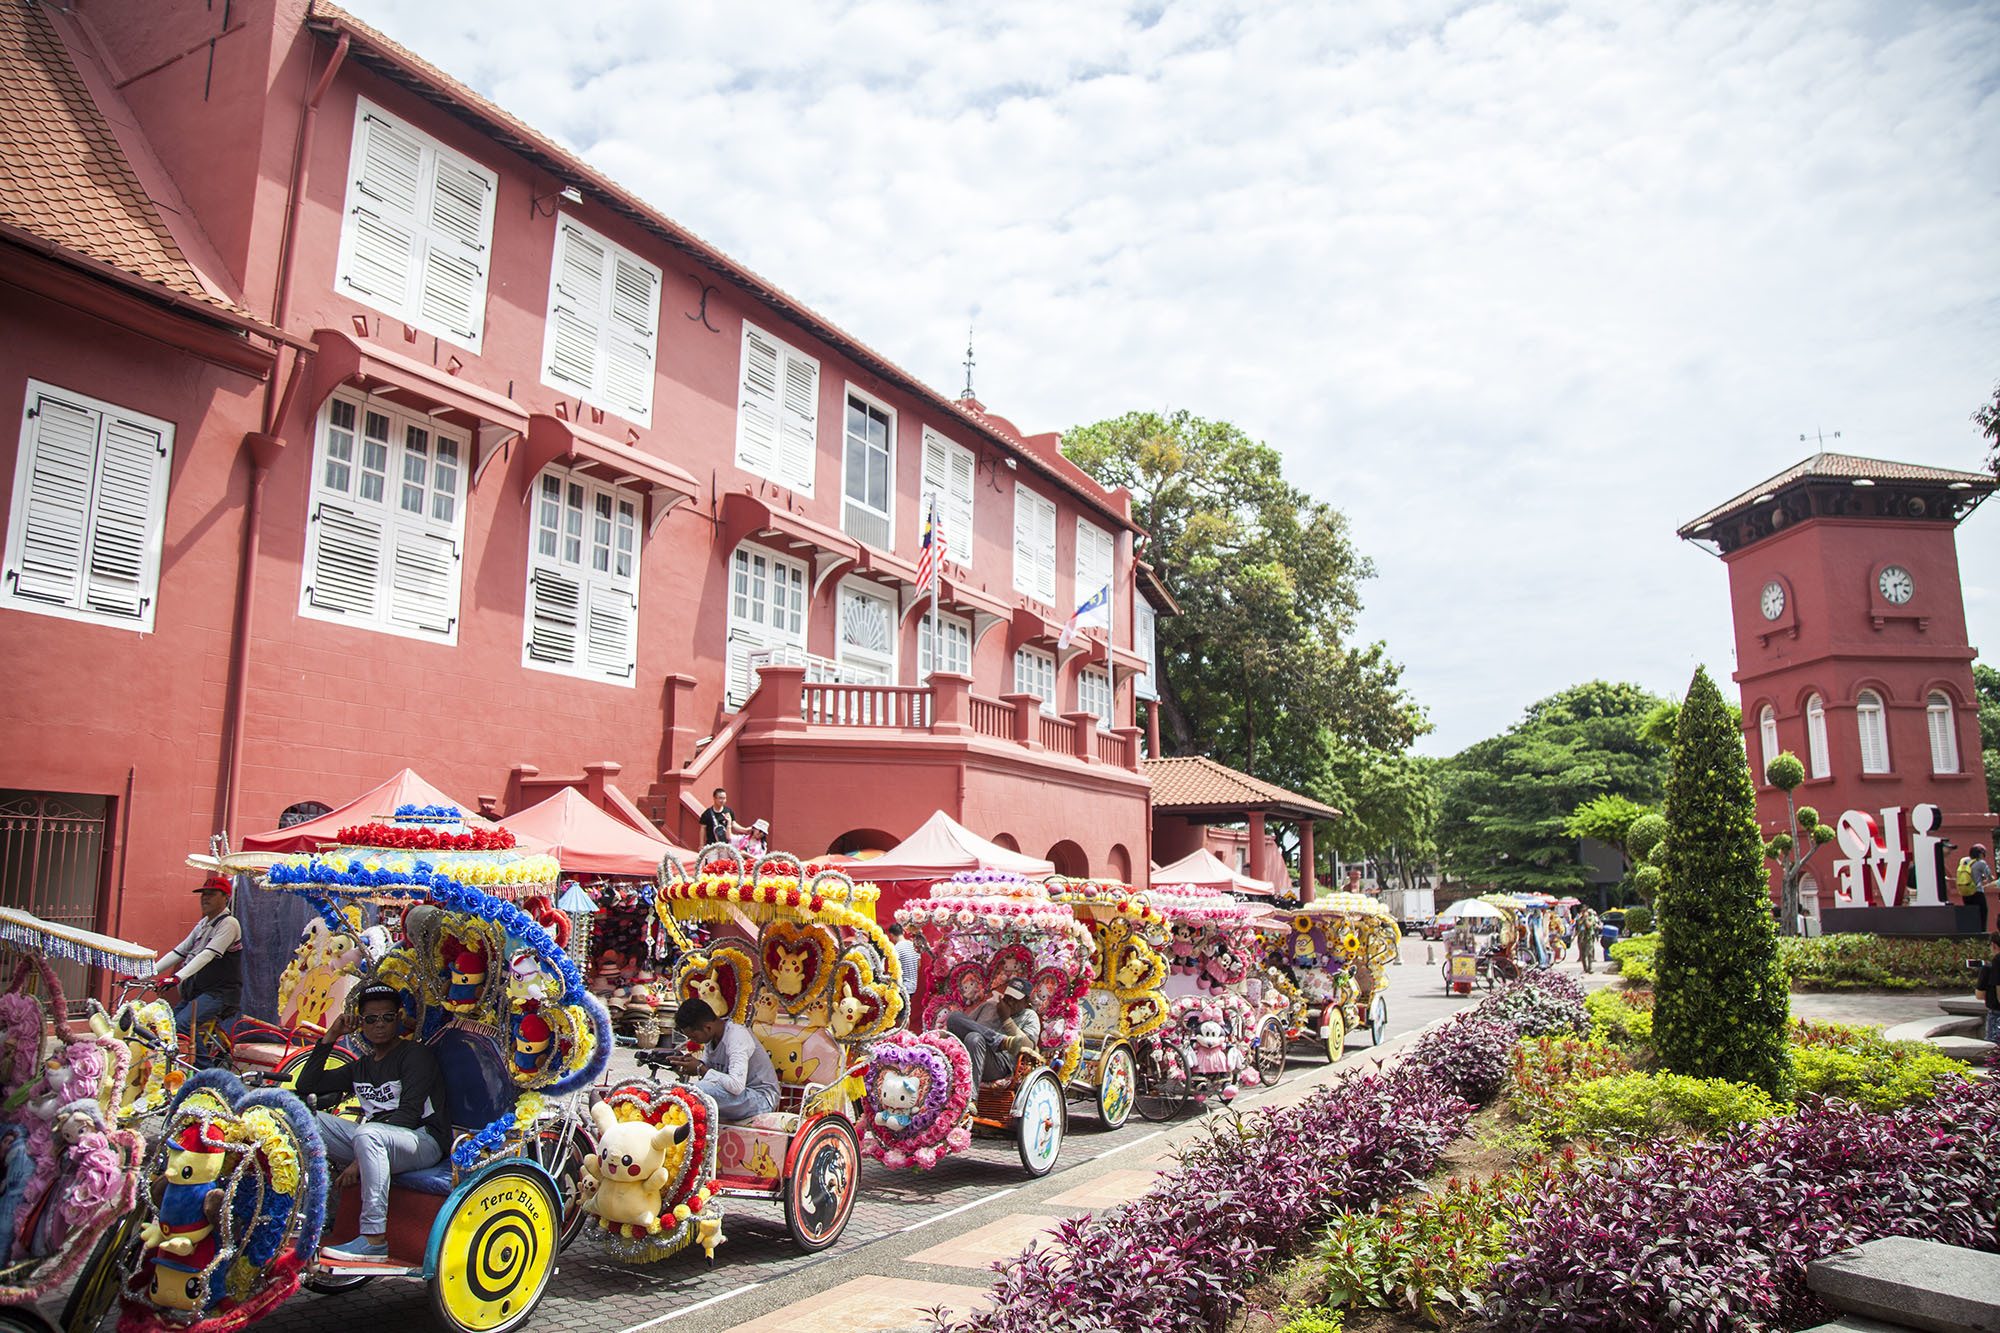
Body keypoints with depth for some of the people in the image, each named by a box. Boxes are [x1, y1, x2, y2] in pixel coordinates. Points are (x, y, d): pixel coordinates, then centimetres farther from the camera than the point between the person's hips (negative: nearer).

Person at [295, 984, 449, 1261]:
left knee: (367, 1133, -39)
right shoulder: (361, 1066, 21)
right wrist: (330, 1037, 13)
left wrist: (360, 1161, -21)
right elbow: (306, 1086, 19)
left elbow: (409, 1114, -13)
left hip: (424, 1140, -7)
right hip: (375, 1142, 7)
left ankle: (375, 1239, -37)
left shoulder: (415, 1054, -2)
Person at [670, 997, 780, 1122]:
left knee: (699, 1090, -29)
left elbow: (737, 1085, -33)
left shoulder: (737, 1037, -23)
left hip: (761, 1098, -9)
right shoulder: (712, 1034, 2)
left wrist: (701, 1070, -24)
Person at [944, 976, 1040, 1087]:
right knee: (953, 1017, -20)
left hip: (1002, 1063, -4)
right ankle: (1004, 1041, -26)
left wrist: (1006, 1019, -2)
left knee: (974, 1038, -37)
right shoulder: (989, 1005, 28)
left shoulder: (1030, 1017, 16)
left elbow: (1028, 1047, -2)